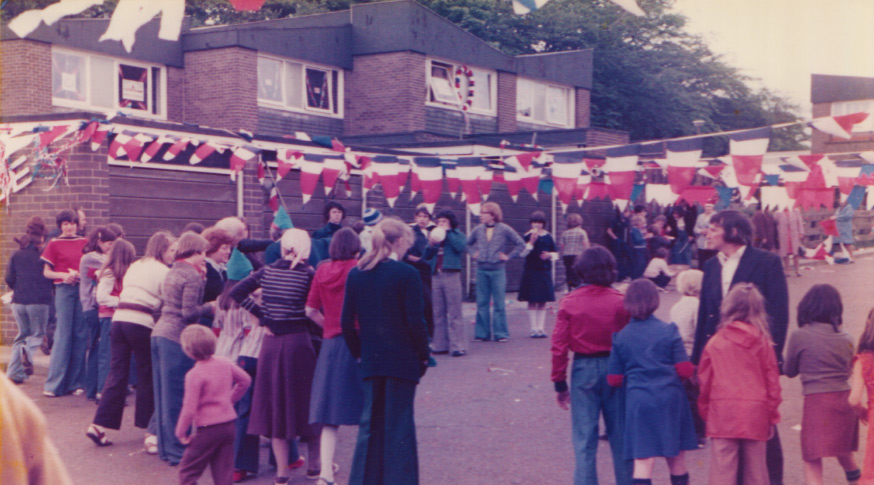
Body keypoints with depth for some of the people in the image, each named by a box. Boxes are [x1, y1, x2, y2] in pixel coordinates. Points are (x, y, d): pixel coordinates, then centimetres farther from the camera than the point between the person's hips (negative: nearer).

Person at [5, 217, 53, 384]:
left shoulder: (16, 255, 4)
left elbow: (8, 278, 3)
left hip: (19, 301, 4)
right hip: (39, 301, -4)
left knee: (22, 334, 17)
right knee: (37, 334, 10)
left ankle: (14, 372, 10)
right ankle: (28, 351, -25)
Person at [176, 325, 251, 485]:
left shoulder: (194, 375, -17)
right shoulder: (225, 363, 2)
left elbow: (189, 408, -18)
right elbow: (245, 379, 16)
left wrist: (181, 432, -7)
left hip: (207, 429, -6)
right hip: (229, 425, 7)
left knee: (187, 471, 5)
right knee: (224, 470, 10)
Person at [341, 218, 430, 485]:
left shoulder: (356, 274, 3)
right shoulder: (407, 274, -12)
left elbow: (347, 322, 4)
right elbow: (416, 322, -13)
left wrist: (358, 353, 14)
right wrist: (423, 355, -1)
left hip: (371, 360, 5)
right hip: (403, 360, -4)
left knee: (370, 422, 14)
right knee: (399, 423, 4)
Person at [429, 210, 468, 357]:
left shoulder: (457, 235, 5)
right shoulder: (436, 235, 17)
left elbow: (461, 247, -17)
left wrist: (448, 232, -11)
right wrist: (431, 244, -7)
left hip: (452, 275, -5)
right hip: (436, 276, 5)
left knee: (454, 313, -5)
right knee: (438, 313, 8)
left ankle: (458, 345, -4)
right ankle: (440, 344, 15)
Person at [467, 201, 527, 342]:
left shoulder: (504, 230, -4)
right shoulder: (478, 230, 4)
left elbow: (521, 244, 1)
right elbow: (468, 244, 22)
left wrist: (508, 256, -3)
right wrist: (473, 253, 7)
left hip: (497, 270, -3)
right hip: (481, 270, 3)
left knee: (499, 303, 1)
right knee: (482, 303, 5)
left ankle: (500, 334, 7)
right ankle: (482, 333, 12)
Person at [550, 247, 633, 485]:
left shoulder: (568, 303, -5)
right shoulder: (620, 301, -6)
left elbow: (559, 346, -4)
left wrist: (559, 383, 4)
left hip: (583, 370, -1)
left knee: (584, 438, 5)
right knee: (620, 435, 13)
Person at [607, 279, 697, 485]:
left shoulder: (620, 336, 0)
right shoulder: (668, 330, -4)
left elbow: (614, 380, 2)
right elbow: (685, 371, -6)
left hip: (638, 401, 0)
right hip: (670, 399, 0)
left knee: (643, 459, 0)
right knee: (676, 457, 15)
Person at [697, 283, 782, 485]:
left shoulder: (715, 342, -1)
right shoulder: (762, 342, 2)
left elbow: (704, 381, 3)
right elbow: (772, 382, 5)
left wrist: (705, 412, 15)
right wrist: (772, 415, 14)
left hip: (722, 413, -1)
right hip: (756, 414, 1)